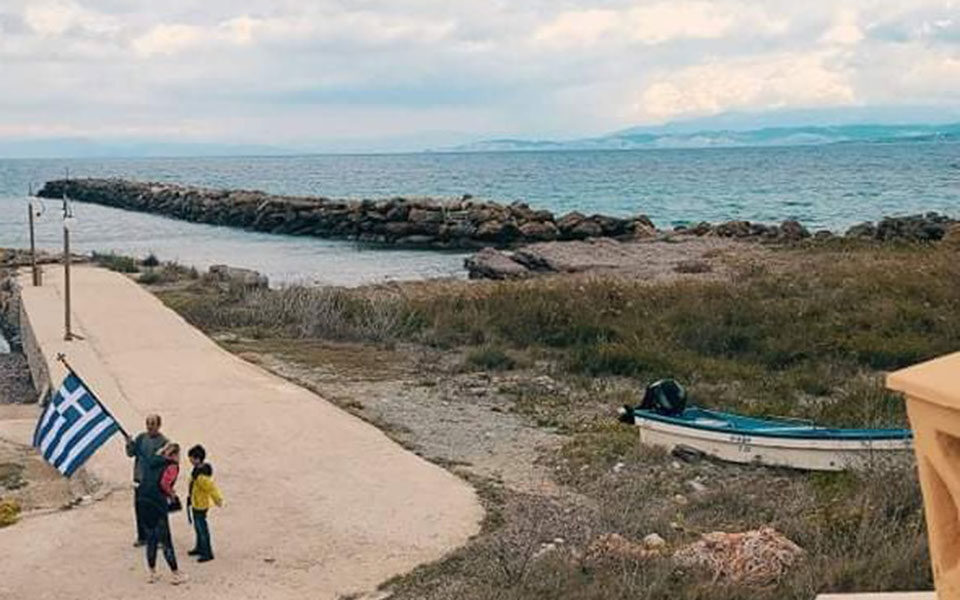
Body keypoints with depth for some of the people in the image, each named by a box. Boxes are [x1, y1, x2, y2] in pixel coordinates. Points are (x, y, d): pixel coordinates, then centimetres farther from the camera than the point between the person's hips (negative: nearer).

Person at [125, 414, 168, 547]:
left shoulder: (163, 442, -9)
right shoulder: (141, 438, 6)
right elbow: (131, 453, 9)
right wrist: (129, 444, -12)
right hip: (139, 480, 5)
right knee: (139, 510, 11)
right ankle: (142, 537, 24)